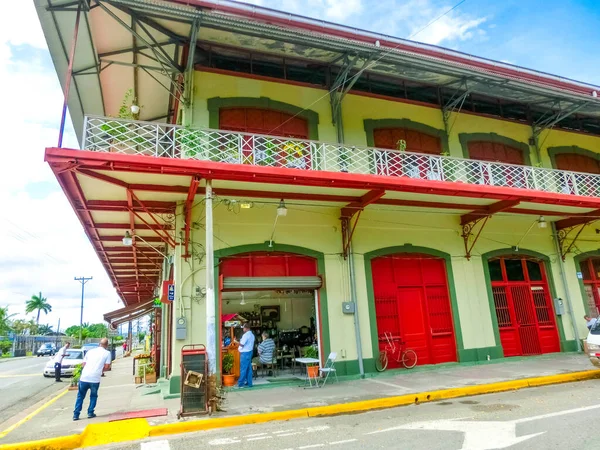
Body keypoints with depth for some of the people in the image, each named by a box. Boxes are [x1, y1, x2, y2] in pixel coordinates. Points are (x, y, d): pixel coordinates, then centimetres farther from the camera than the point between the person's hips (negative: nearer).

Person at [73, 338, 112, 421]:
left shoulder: (90, 351, 14)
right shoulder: (107, 353, 3)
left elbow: (83, 365, 15)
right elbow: (107, 367, -2)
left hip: (84, 377, 3)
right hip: (95, 379, -2)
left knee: (80, 396, 17)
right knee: (93, 396, 19)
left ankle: (76, 414, 14)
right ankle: (90, 413, 16)